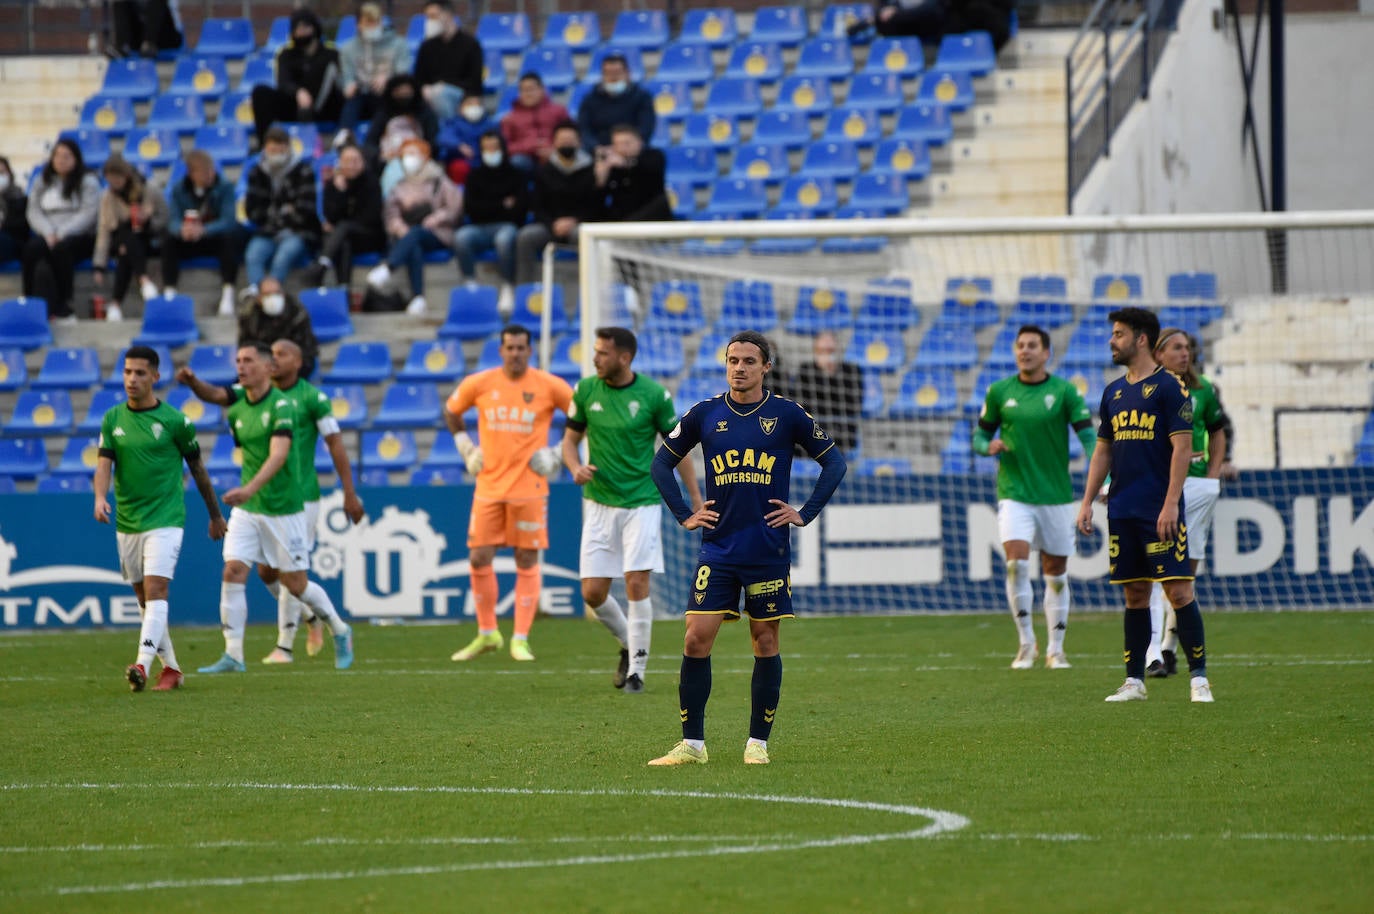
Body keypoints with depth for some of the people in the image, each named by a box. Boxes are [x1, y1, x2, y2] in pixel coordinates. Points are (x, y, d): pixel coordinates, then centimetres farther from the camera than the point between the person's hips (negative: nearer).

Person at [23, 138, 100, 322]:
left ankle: (63, 303, -31)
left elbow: (88, 214, -7)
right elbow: (33, 211, 8)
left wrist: (62, 234, -18)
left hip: (79, 236, -3)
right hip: (48, 235, 3)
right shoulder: (43, 181, 18)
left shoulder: (88, 182, 6)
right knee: (32, 248, -32)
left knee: (61, 248, -38)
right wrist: (48, 233, -11)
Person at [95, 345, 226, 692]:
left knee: (155, 589, -18)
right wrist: (100, 497, -24)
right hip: (126, 522, 5)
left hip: (164, 520, -5)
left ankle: (143, 665, -29)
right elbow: (104, 464, -2)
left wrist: (215, 515, 14)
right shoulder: (113, 419, 6)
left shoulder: (174, 421, -4)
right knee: (143, 598, 10)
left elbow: (197, 468, 6)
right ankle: (170, 668, 22)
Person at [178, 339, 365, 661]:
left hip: (301, 496, -5)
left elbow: (336, 444, -5)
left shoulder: (312, 398, -6)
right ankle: (311, 616, 29)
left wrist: (350, 493, -7)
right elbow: (216, 395, -3)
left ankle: (284, 646, 0)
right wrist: (193, 383, -25)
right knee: (267, 571, 5)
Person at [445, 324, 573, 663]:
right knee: (479, 558, -1)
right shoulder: (479, 384, 2)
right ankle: (487, 634, 14)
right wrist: (466, 448, 10)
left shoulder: (550, 386, -3)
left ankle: (521, 639, 4)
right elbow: (451, 410, 20)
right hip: (489, 486, 2)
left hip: (529, 487, -2)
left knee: (527, 562, -1)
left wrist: (560, 454, -2)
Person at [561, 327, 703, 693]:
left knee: (637, 584, -12)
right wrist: (576, 467, -11)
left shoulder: (654, 395, -8)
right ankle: (628, 644, 27)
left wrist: (696, 498, 2)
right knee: (593, 593, -1)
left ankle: (636, 669, 1)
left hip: (641, 502, -3)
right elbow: (571, 439, 12)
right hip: (599, 504, 3)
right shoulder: (585, 390, 0)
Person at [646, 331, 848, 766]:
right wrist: (684, 515, 7)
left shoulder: (788, 415, 0)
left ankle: (758, 743, 11)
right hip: (717, 547, 1)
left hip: (769, 551, -1)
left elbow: (834, 461, 8)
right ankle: (692, 744, -1)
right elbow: (662, 462, 15)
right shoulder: (704, 415, 4)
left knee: (765, 644, 2)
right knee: (697, 640, -7)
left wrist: (805, 514, 0)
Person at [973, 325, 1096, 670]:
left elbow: (1089, 437, -5)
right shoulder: (999, 392, 5)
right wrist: (989, 446, -9)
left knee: (1056, 574, 7)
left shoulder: (1064, 391, -1)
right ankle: (1026, 642, -4)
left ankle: (1055, 648, 19)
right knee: (1016, 564, -17)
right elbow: (980, 434, 15)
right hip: (1014, 494, 0)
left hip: (1056, 495, 0)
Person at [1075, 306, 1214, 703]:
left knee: (1179, 590, -8)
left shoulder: (1169, 387, -6)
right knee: (1134, 594, 8)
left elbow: (1182, 448, -10)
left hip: (1161, 510, -6)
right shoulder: (1114, 392, 14)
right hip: (1121, 511, 6)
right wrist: (1087, 502, 12)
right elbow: (1103, 451, 19)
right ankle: (1134, 681, 11)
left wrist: (1171, 504, -17)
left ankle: (1199, 678, -5)